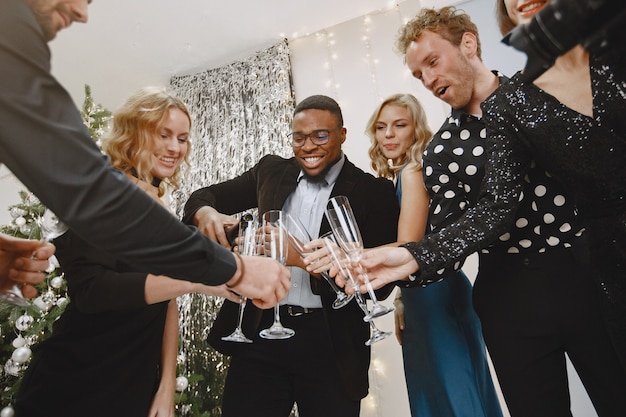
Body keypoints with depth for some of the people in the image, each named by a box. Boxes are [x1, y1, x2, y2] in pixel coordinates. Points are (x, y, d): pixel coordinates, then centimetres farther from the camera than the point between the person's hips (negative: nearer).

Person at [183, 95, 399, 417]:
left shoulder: (373, 192, -4)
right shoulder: (271, 171, 7)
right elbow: (207, 195, 12)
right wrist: (205, 212, -13)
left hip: (331, 345, -2)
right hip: (261, 332, 3)